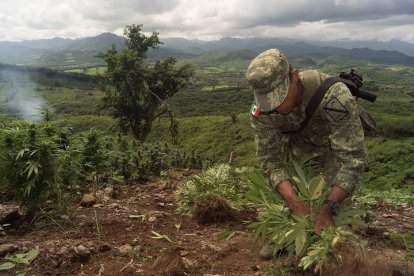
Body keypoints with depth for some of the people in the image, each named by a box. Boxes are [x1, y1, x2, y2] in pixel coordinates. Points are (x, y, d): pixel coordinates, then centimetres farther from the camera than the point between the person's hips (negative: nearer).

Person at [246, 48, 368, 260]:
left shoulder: (334, 96, -44)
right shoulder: (261, 111, -31)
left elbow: (352, 157, -42)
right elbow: (269, 160, -27)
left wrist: (328, 208, -52)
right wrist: (294, 203, -41)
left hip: (338, 142, -2)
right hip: (297, 143, 3)